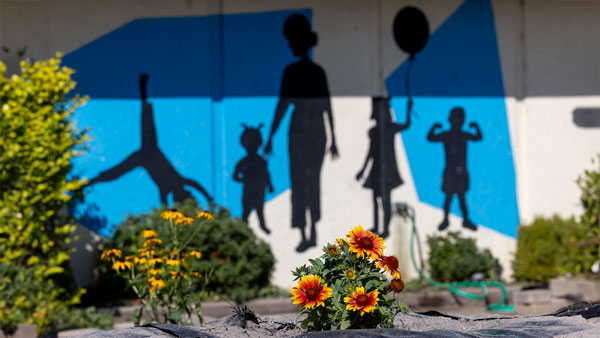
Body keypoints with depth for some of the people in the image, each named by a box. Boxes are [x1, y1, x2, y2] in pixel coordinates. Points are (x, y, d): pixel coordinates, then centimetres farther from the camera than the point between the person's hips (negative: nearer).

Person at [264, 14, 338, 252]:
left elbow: (283, 105, -10)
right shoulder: (319, 72, 6)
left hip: (299, 129, -5)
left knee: (298, 182, -1)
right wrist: (333, 140, 15)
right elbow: (328, 107, 8)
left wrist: (270, 137, -5)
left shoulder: (292, 71, -9)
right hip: (319, 130, 5)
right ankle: (313, 232, 20)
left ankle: (304, 235, -7)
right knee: (313, 181, 15)